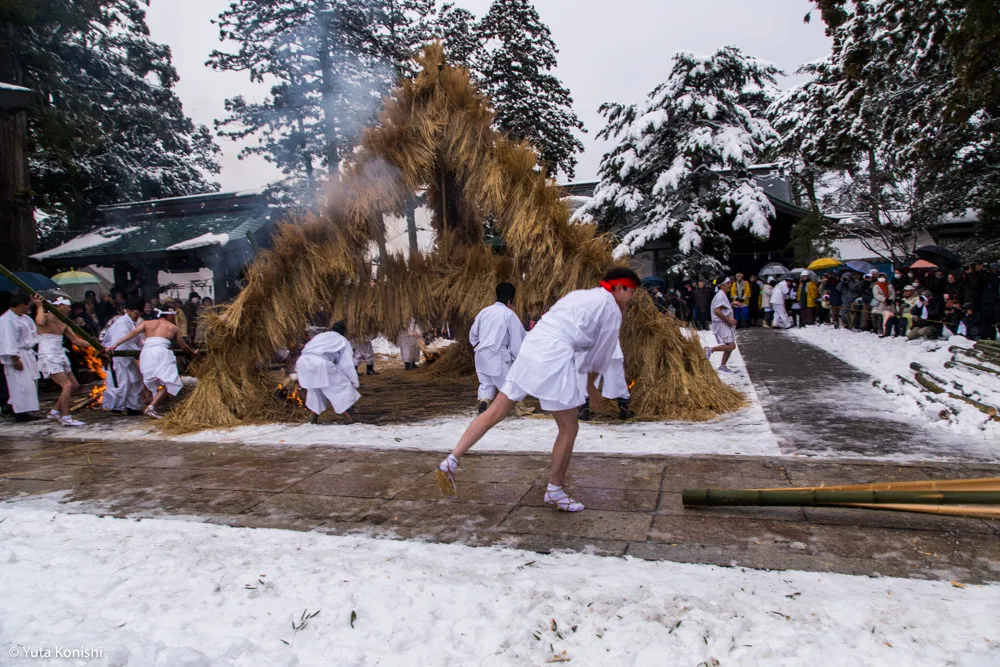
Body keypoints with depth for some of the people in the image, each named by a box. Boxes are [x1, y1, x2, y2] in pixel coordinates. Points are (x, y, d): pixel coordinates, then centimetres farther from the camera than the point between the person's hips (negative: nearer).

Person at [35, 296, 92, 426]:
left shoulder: (63, 323, 14)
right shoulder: (46, 317, -9)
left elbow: (76, 340, 15)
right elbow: (40, 322, -35)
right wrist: (40, 306, -22)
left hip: (60, 357, 9)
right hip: (48, 358, -9)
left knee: (74, 385, 11)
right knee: (67, 385, -18)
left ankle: (55, 412, 23)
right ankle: (66, 418, -11)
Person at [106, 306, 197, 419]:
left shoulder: (147, 323, 23)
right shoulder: (173, 328, 19)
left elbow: (133, 333, 6)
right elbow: (183, 346, 25)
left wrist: (115, 344, 0)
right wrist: (192, 353, 44)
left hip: (146, 353, 4)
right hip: (161, 353, -4)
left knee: (155, 383, 17)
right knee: (168, 383, -4)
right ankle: (151, 407, -20)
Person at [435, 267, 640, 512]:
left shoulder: (579, 295, 28)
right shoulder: (612, 310, 5)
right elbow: (601, 354, 11)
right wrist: (591, 383, 28)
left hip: (530, 349, 8)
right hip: (553, 359, -8)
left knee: (495, 412, 10)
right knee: (569, 428, 9)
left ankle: (450, 462, 5)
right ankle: (554, 491, 20)